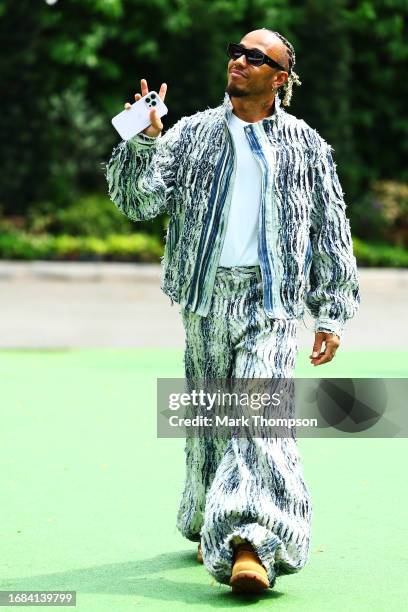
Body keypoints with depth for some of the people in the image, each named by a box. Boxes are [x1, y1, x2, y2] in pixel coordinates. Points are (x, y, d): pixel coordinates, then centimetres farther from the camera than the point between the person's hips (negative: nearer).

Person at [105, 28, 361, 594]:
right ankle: (207, 524, 28)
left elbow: (331, 236, 11)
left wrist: (332, 313, 7)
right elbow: (141, 200, 0)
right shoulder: (193, 134, 11)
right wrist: (144, 142, -16)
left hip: (272, 299, -2)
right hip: (207, 297, 2)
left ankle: (250, 545, -24)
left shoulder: (306, 146, 9)